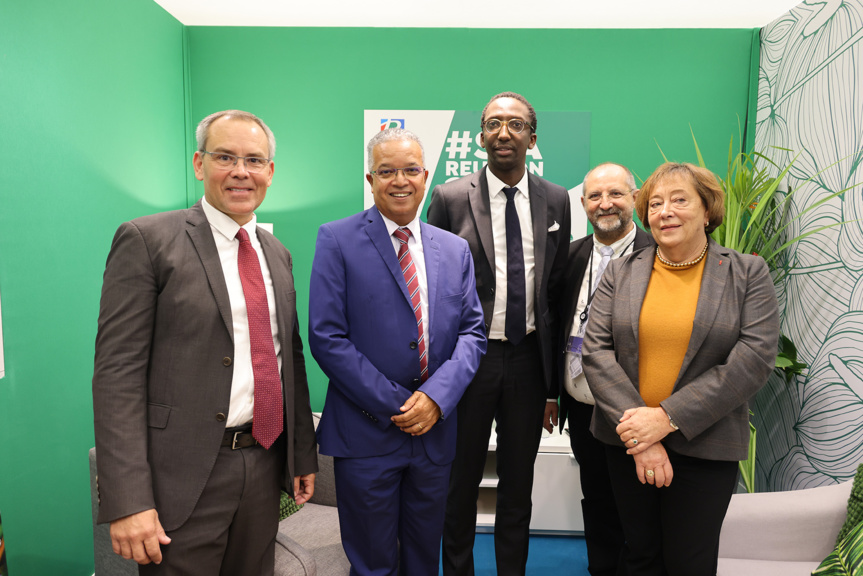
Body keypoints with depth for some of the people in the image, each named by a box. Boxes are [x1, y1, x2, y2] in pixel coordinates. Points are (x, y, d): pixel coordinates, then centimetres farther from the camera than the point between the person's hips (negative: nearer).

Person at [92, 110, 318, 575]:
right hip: (185, 478, -5)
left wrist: (304, 453, 13)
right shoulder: (147, 240, -8)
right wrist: (128, 502, -17)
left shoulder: (276, 253, 10)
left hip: (265, 466, 6)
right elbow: (118, 371, -13)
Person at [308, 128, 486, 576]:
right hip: (366, 433, -3)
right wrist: (393, 404, -14)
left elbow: (472, 333, 4)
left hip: (435, 432, 4)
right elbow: (327, 337, -11)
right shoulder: (337, 240, -5)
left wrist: (437, 397, -13)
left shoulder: (455, 250, 7)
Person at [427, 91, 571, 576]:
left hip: (529, 359, 3)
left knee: (519, 487, 17)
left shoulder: (556, 201, 3)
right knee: (461, 483, 14)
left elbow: (557, 292, 6)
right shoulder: (450, 198, -5)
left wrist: (554, 383, 7)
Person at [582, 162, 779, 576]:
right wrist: (637, 429, -16)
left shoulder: (748, 273, -1)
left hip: (705, 445, -1)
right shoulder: (620, 273, 3)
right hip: (627, 439, 2)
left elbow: (755, 357, -11)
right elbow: (596, 350, -6)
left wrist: (668, 418, -18)